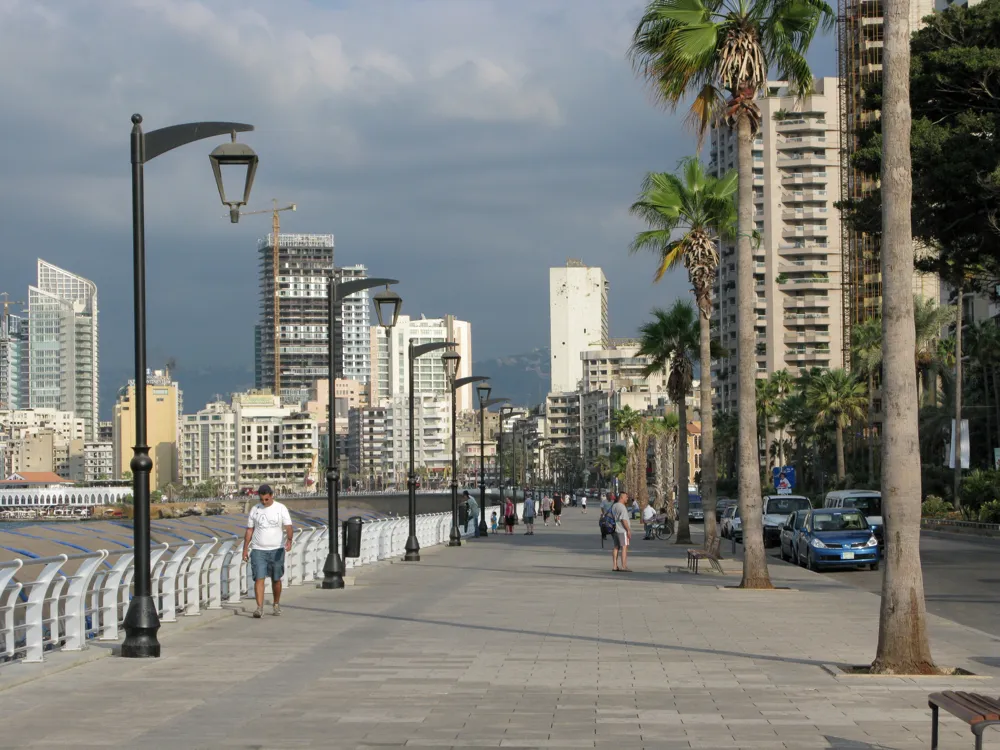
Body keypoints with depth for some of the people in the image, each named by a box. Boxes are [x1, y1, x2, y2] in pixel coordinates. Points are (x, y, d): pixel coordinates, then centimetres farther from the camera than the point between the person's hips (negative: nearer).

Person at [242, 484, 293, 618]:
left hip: (276, 550, -1)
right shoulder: (255, 510, 6)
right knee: (259, 578, -10)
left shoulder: (281, 509, -1)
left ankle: (276, 604, 26)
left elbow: (288, 526, -12)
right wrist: (245, 549, 6)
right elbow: (249, 530, 11)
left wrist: (289, 540, -31)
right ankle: (259, 607, -13)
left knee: (276, 579, 9)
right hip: (258, 550, 1)